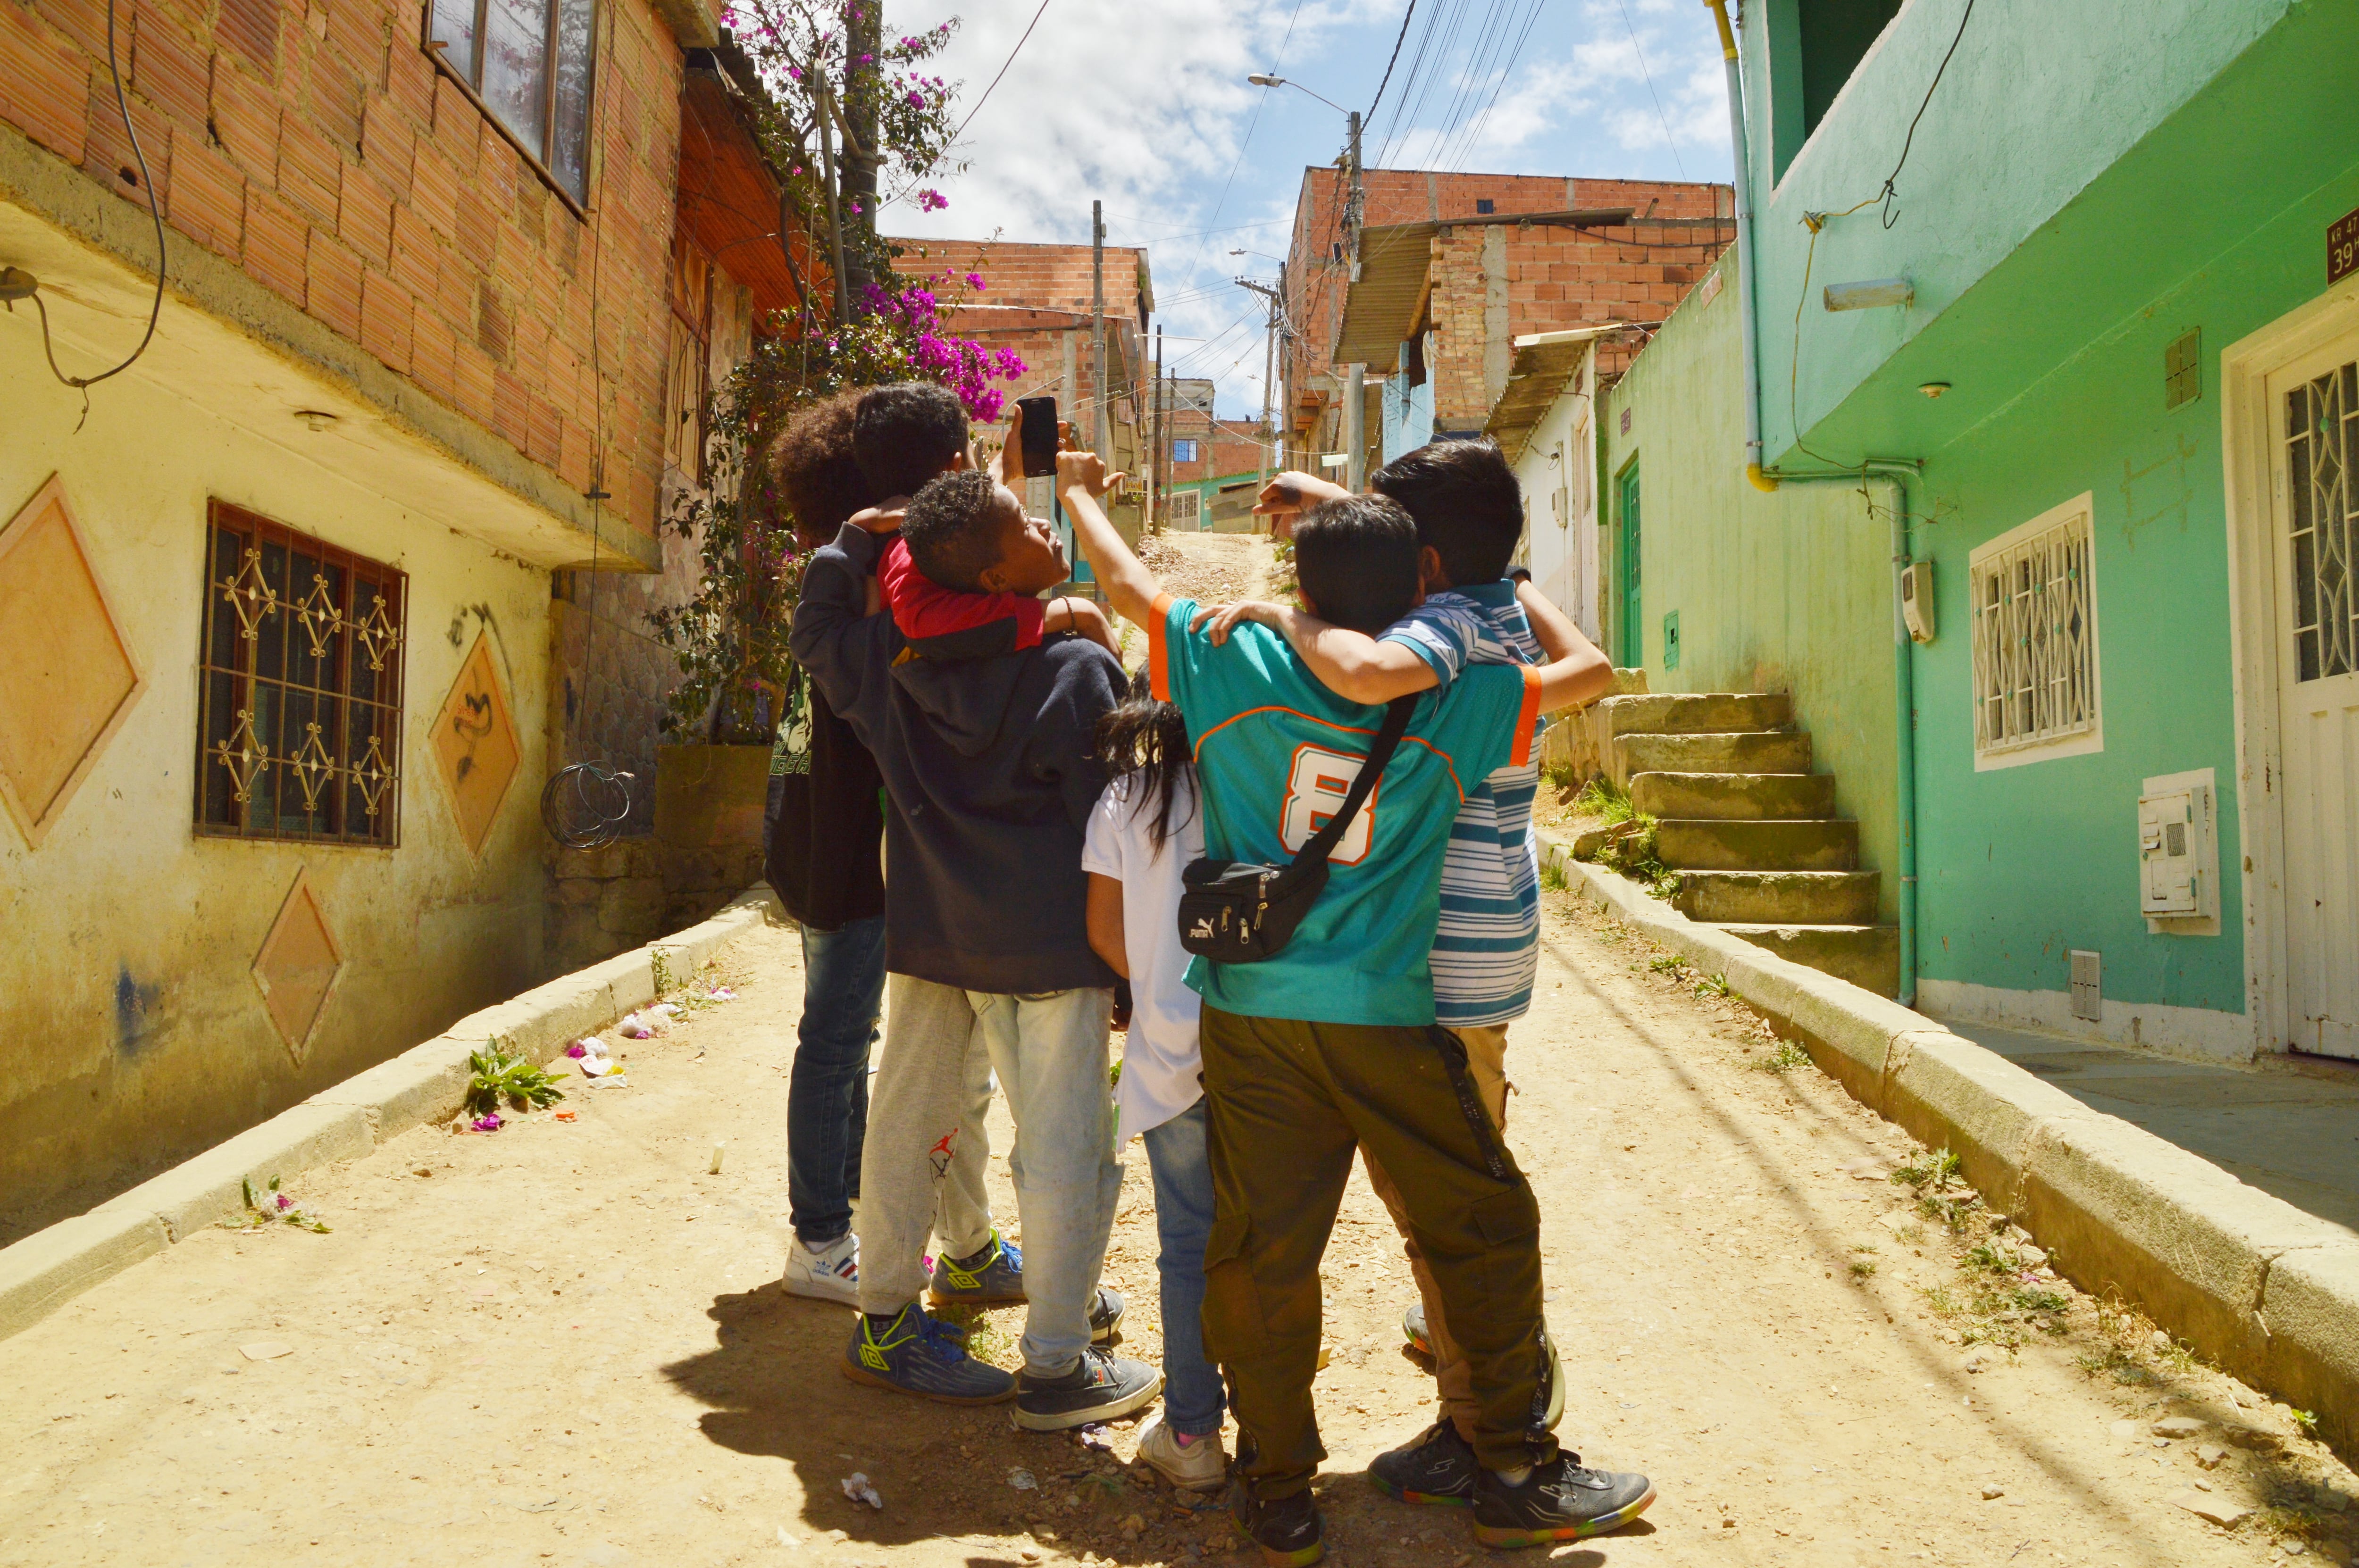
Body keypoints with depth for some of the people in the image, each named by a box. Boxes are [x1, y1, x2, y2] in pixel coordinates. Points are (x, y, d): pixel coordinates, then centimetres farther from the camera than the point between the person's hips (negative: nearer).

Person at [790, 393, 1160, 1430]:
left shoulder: (894, 660, 0)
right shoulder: (1077, 671, -14)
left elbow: (817, 627, 23)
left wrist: (857, 535, 15)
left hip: (932, 931, 7)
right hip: (1047, 943, -6)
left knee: (907, 1117, 17)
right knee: (1067, 1147, 2)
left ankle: (884, 1316, 31)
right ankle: (1059, 1368, 9)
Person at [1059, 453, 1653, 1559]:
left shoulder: (1240, 668, 1)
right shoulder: (1457, 700, 0)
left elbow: (1126, 580, 13)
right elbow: (1592, 667, 13)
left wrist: (1080, 491, 31)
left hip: (1250, 1011, 1)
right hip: (1387, 1020, -1)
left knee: (1262, 1254, 6)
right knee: (1486, 1229, 14)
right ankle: (1518, 1476, 22)